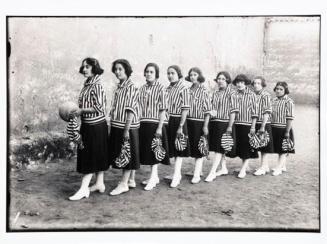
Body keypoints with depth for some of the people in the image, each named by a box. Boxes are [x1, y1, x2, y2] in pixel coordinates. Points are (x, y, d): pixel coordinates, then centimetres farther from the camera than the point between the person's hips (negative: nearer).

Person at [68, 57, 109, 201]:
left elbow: (99, 108, -19)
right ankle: (99, 184, 24)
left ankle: (84, 189, 1)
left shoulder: (96, 85, -15)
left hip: (95, 126, -9)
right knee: (97, 156, 14)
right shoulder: (87, 84, 11)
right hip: (88, 125, 9)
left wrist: (81, 110, -15)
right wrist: (77, 112, 6)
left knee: (91, 156, -4)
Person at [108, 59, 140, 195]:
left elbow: (131, 110, -17)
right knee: (121, 154, 14)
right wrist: (112, 124, 16)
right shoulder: (119, 88, 13)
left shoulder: (131, 87, -12)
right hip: (117, 126, 9)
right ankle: (131, 180, 25)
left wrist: (127, 130, -21)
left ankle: (124, 184, 7)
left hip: (127, 127, -9)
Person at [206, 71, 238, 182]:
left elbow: (233, 111, -9)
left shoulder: (231, 93, -5)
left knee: (219, 148, -7)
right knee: (218, 148, 13)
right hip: (214, 122, 7)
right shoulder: (215, 93, 13)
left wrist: (230, 126, -14)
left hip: (224, 123, -7)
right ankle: (224, 168, 28)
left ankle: (212, 172, -8)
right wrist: (211, 112, 1)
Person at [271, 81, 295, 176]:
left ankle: (279, 168, 0)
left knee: (283, 150, 0)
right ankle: (283, 166, 27)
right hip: (274, 128, 7)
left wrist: (287, 131, -17)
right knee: (279, 149, 15)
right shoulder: (273, 100, 10)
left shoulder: (289, 101, -10)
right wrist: (269, 128, 13)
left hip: (283, 129, -7)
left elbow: (290, 118, -14)